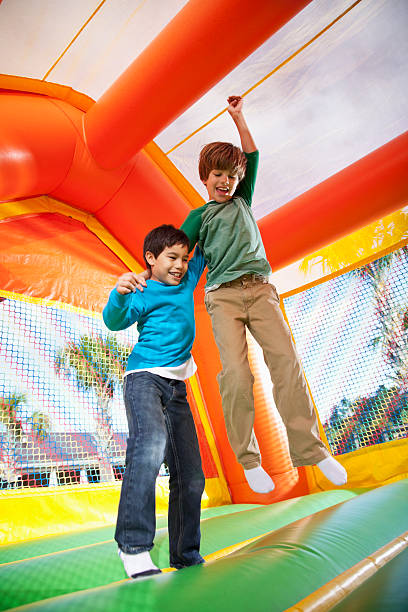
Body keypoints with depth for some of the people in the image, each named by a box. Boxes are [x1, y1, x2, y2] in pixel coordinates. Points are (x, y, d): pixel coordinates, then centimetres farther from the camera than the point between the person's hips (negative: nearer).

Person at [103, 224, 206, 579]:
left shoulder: (187, 282, 17)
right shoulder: (144, 295, -2)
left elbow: (203, 249, 33)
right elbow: (114, 321, -17)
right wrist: (119, 294, -36)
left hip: (177, 387, 7)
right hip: (145, 377, -6)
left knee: (190, 476, 5)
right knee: (151, 442, -35)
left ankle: (186, 556, 18)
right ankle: (133, 546, -26)